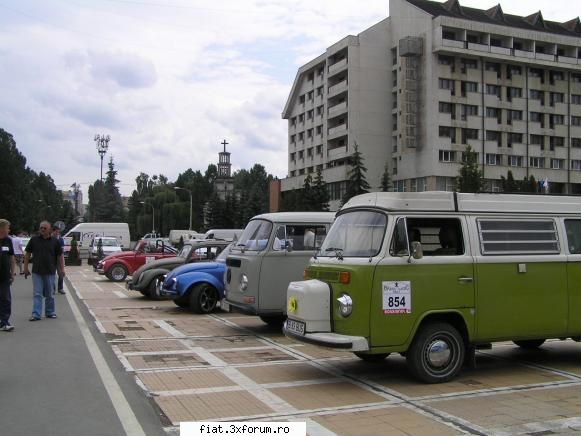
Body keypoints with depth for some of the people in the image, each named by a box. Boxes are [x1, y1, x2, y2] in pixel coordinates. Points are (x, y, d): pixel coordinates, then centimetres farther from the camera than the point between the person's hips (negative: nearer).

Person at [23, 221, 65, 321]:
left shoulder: (55, 241, 3)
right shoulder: (34, 240, 3)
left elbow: (60, 256, 6)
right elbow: (27, 254, 8)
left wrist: (62, 269, 0)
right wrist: (26, 267, 4)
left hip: (50, 272, 1)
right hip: (37, 272, 0)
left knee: (50, 294, 10)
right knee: (37, 294, -3)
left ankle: (50, 312, 23)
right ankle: (36, 314, -2)